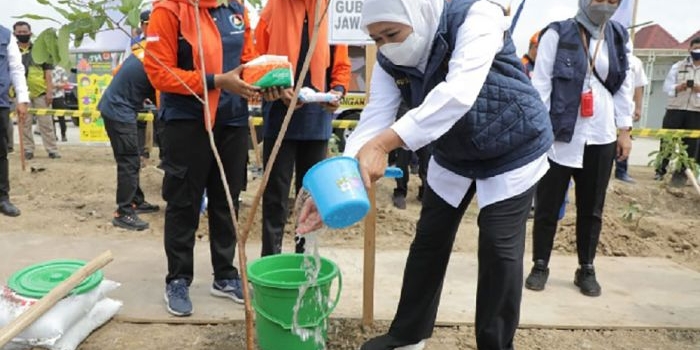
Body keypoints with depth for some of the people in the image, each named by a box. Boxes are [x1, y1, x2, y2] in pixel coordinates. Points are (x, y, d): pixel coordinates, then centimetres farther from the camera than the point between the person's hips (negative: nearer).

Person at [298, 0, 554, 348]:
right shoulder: (390, 61, -13)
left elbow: (458, 94, -45)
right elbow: (374, 118, -22)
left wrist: (383, 143, -54)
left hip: (513, 151, -5)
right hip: (452, 155, 5)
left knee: (498, 249, -5)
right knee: (429, 242, 9)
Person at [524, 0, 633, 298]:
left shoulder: (619, 37, 10)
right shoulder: (558, 33, -2)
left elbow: (624, 87, 12)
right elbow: (541, 83, -5)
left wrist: (624, 130, 9)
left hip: (601, 137, 4)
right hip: (561, 134, -3)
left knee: (591, 208, 11)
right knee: (548, 205, 4)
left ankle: (586, 269, 25)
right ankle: (540, 265, 19)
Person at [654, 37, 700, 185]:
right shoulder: (678, 66, 10)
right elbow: (666, 86, 4)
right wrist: (678, 87, -16)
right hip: (675, 109, 0)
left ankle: (681, 173, 6)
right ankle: (660, 170, 9)